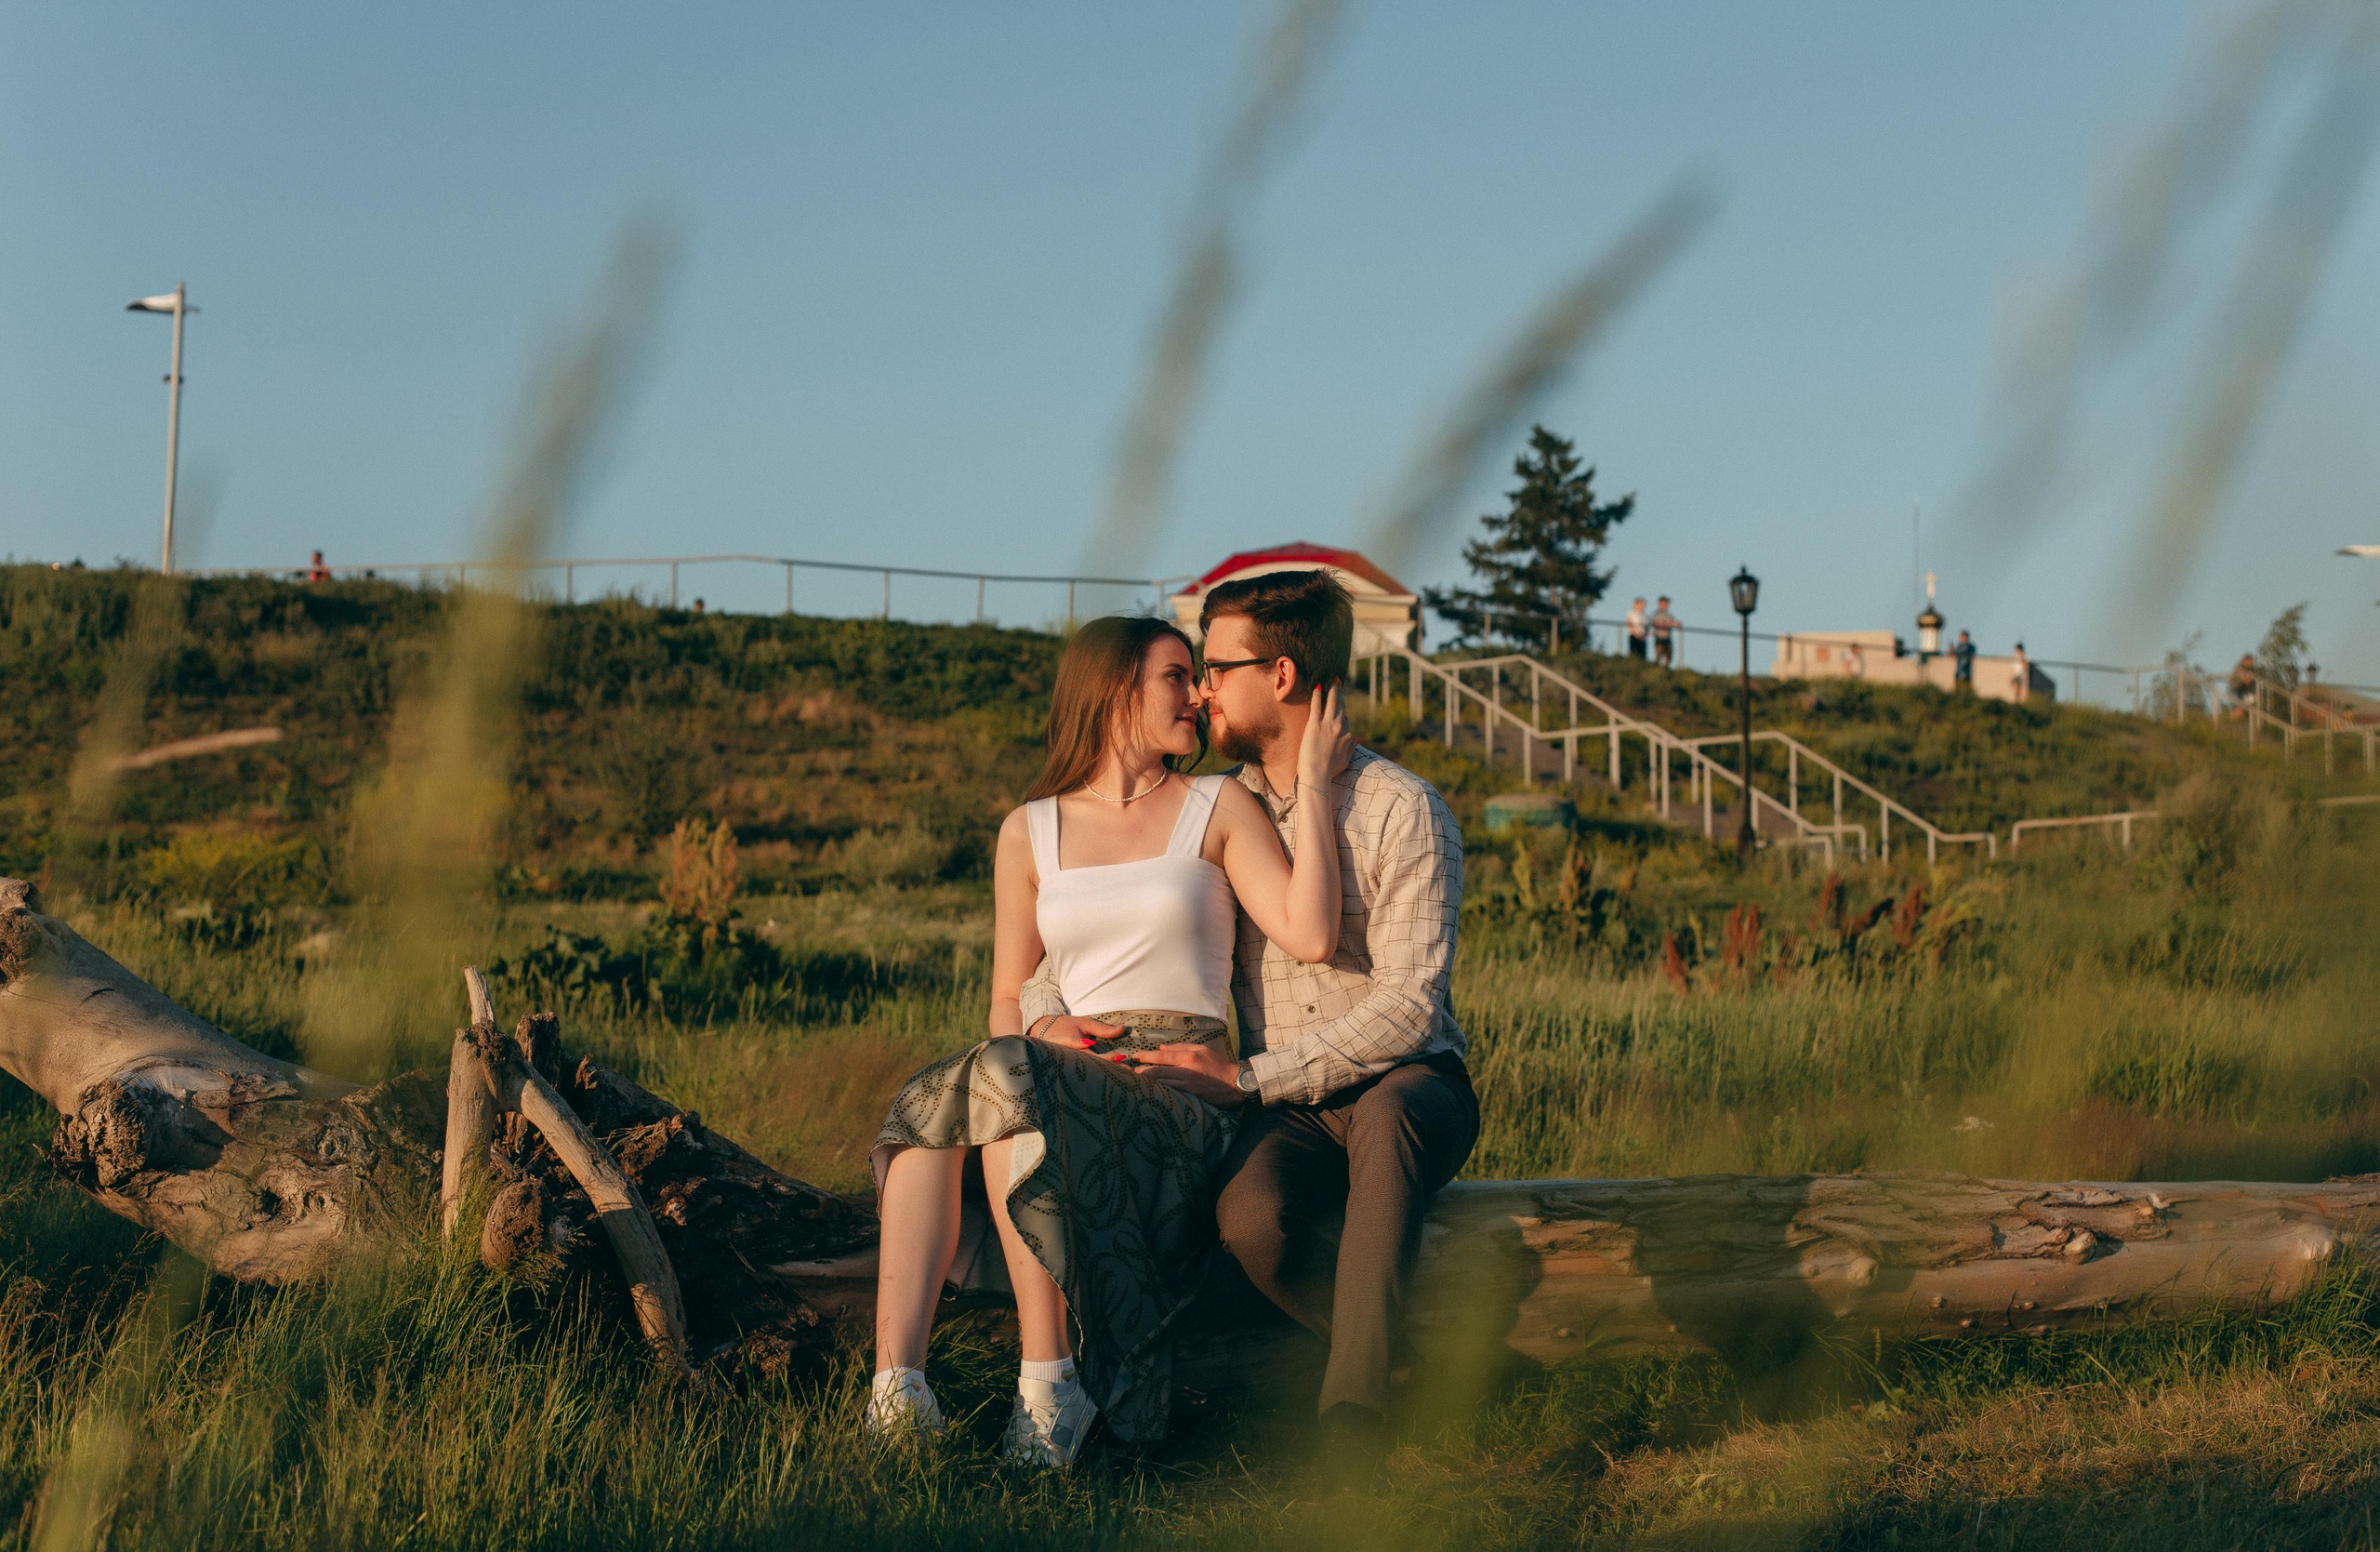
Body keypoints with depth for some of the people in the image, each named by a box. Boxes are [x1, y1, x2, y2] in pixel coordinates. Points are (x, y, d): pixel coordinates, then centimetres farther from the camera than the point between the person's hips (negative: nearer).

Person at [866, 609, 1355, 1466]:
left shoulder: (1219, 808, 11)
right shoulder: (1029, 832, 17)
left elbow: (1309, 937, -5)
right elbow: (1008, 1002, 17)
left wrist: (1314, 785, -4)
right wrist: (1042, 1032, -7)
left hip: (1187, 1098, -3)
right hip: (1065, 1080, 3)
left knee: (1007, 1083, -33)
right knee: (934, 1108, -30)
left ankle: (1051, 1383, -34)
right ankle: (895, 1384, -40)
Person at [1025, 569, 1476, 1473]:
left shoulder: (1400, 808, -7)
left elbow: (1407, 1005, -16)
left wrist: (1248, 1078, -21)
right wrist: (1050, 1016, -7)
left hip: (1409, 1085, -3)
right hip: (1292, 1112, 3)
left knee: (1386, 1112, -41)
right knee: (1251, 1220, -33)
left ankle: (1349, 1405, -43)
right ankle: (1412, 1369, -10)